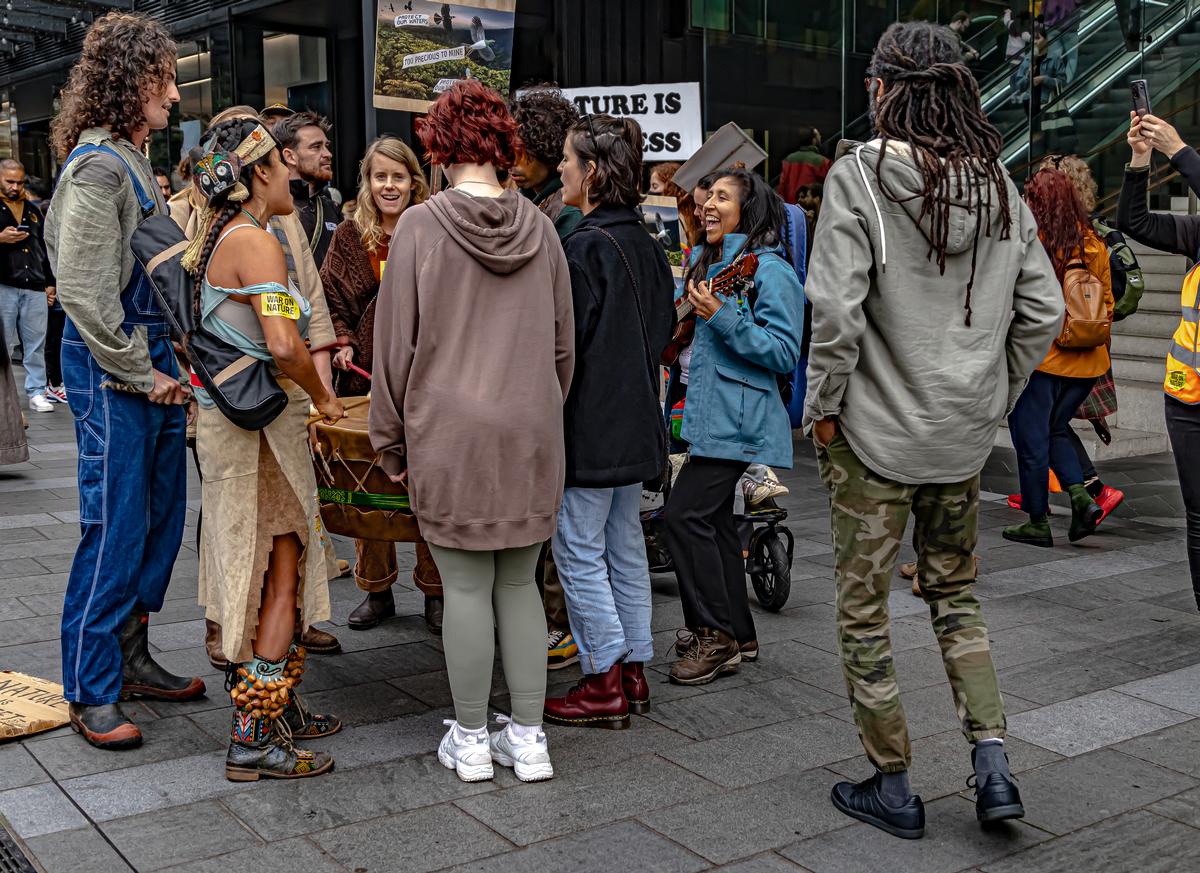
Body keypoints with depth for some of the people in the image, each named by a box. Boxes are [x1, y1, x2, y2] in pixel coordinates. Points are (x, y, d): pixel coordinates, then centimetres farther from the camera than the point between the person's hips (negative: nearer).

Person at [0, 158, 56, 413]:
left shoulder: (32, 210, 20)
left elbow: (44, 248, 25)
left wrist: (49, 282, 19)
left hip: (35, 288, 4)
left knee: (36, 344, 5)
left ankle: (37, 392, 11)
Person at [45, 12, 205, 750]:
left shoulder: (131, 161, 16)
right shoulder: (97, 166, -13)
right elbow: (83, 290, -19)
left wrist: (169, 361, 14)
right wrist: (141, 374, -14)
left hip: (152, 365, 9)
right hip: (113, 372, -9)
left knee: (161, 519, 13)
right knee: (115, 529, -4)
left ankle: (131, 659, 26)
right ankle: (92, 694, 7)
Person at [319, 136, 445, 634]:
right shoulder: (349, 237, 7)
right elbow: (332, 300, 11)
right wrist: (342, 341, -6)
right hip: (367, 376, 2)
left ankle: (435, 592, 15)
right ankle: (376, 590, 20)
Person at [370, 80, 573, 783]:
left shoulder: (421, 227, -6)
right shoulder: (540, 228, 4)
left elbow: (396, 343, -4)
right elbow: (564, 345, 9)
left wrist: (391, 439, 5)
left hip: (449, 435, -3)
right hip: (532, 435, 3)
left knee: (466, 587, 5)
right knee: (519, 583, 12)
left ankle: (470, 741, 16)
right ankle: (529, 739, 18)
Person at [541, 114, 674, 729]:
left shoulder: (585, 246, -17)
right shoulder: (645, 244, 9)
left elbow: (565, 342, -19)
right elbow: (663, 326, 16)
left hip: (589, 424, -9)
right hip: (636, 422, 9)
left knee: (579, 551, 0)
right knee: (626, 546, 14)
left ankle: (604, 685, 5)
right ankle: (634, 671, 22)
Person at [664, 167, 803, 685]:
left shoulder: (770, 270, -11)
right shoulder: (710, 264, 17)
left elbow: (784, 354, -17)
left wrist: (722, 317, -22)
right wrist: (699, 315, 15)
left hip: (737, 422, -9)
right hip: (712, 417, 9)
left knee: (685, 513, -12)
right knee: (714, 519, 11)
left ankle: (716, 636, -2)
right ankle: (738, 636, 21)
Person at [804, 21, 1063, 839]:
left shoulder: (860, 174, -13)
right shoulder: (997, 182, 2)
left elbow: (836, 310, -21)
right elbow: (1043, 310, 4)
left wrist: (824, 405, -8)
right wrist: (994, 395, 13)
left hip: (874, 432, -5)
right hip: (963, 434, 5)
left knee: (864, 609, 9)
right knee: (956, 596, 22)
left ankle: (892, 788, 20)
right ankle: (993, 765, 16)